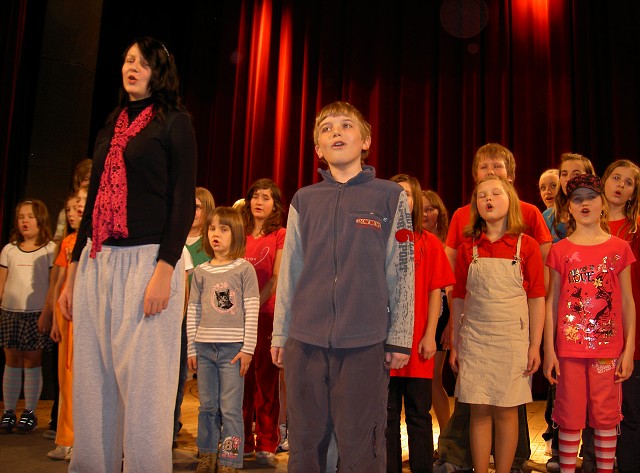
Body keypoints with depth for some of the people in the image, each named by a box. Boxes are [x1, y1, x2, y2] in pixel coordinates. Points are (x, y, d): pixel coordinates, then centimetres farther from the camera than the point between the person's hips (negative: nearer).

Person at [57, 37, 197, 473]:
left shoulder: (175, 123, 1)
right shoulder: (109, 130, 20)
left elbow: (183, 202, -8)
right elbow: (92, 202, 20)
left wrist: (165, 270, -18)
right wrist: (72, 273, 17)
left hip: (146, 261, -6)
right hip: (97, 263, 7)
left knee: (142, 386, -3)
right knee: (93, 384, 9)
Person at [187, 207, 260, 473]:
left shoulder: (244, 269, 0)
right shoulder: (201, 271, 9)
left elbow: (252, 311, -3)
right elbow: (193, 311, 11)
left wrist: (248, 348, -7)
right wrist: (191, 349, 8)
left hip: (233, 348, -3)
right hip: (205, 348, 4)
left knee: (230, 409, -1)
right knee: (207, 407, 12)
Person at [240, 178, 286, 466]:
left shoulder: (280, 235, 1)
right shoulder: (242, 234, 14)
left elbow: (277, 278, -6)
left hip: (267, 312, -4)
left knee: (266, 379, 0)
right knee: (242, 379, 7)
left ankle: (266, 445, 9)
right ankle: (243, 442, 18)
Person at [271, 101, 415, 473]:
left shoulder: (391, 196, 3)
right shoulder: (304, 200, 10)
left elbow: (403, 272, 2)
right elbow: (290, 271, 12)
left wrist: (400, 338, -1)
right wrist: (280, 333, 11)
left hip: (365, 343, -2)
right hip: (305, 341, 3)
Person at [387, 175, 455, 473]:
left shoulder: (430, 243, 2)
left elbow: (436, 292, 1)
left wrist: (430, 335, -5)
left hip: (418, 343, -1)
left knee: (419, 414, 8)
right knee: (388, 415, 11)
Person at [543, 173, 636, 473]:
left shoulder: (619, 248, 4)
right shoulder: (560, 250, 2)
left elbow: (627, 302, 5)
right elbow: (551, 302, 3)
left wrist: (629, 350, 1)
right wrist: (549, 349, -1)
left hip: (608, 347, 1)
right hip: (569, 348, 0)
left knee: (606, 416, 8)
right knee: (570, 418, 6)